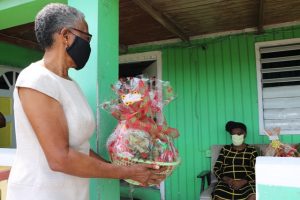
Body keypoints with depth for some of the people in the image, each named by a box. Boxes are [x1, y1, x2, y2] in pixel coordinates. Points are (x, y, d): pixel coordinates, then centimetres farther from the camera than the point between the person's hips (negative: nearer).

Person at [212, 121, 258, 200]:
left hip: (246, 183, 0)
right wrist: (227, 179, -9)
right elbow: (216, 168, 11)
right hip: (226, 183, 1)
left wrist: (242, 182, -15)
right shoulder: (225, 149, 16)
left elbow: (256, 172, 1)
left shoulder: (251, 150, 11)